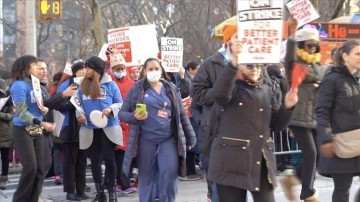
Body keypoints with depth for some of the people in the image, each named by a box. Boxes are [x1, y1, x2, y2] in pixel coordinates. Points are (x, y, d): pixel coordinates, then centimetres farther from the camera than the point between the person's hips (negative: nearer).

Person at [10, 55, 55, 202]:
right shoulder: (19, 85, -14)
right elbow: (22, 113, -20)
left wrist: (45, 109, -1)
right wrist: (42, 123, -31)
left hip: (37, 130, 8)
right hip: (23, 130, -8)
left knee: (39, 168, 5)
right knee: (30, 167, -13)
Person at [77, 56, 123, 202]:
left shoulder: (110, 84, -3)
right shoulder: (83, 86, 6)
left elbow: (120, 103, 0)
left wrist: (110, 109, -19)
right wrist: (80, 115, -8)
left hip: (108, 128, -4)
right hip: (90, 129, 4)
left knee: (108, 158, -3)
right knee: (94, 160, 8)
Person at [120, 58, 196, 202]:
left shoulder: (171, 88, 10)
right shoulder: (137, 89, 3)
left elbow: (182, 114, 12)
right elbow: (122, 113, 4)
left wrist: (190, 138, 11)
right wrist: (134, 117, -17)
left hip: (168, 139, 1)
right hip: (146, 140, -1)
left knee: (170, 174, -11)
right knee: (146, 178, 5)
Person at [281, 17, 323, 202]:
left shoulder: (317, 65, 15)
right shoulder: (294, 63, -5)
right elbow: (289, 55, -28)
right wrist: (292, 33, -43)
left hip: (315, 117, 7)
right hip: (298, 117, -7)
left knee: (314, 155, 7)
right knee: (310, 153, -8)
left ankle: (290, 179, 26)